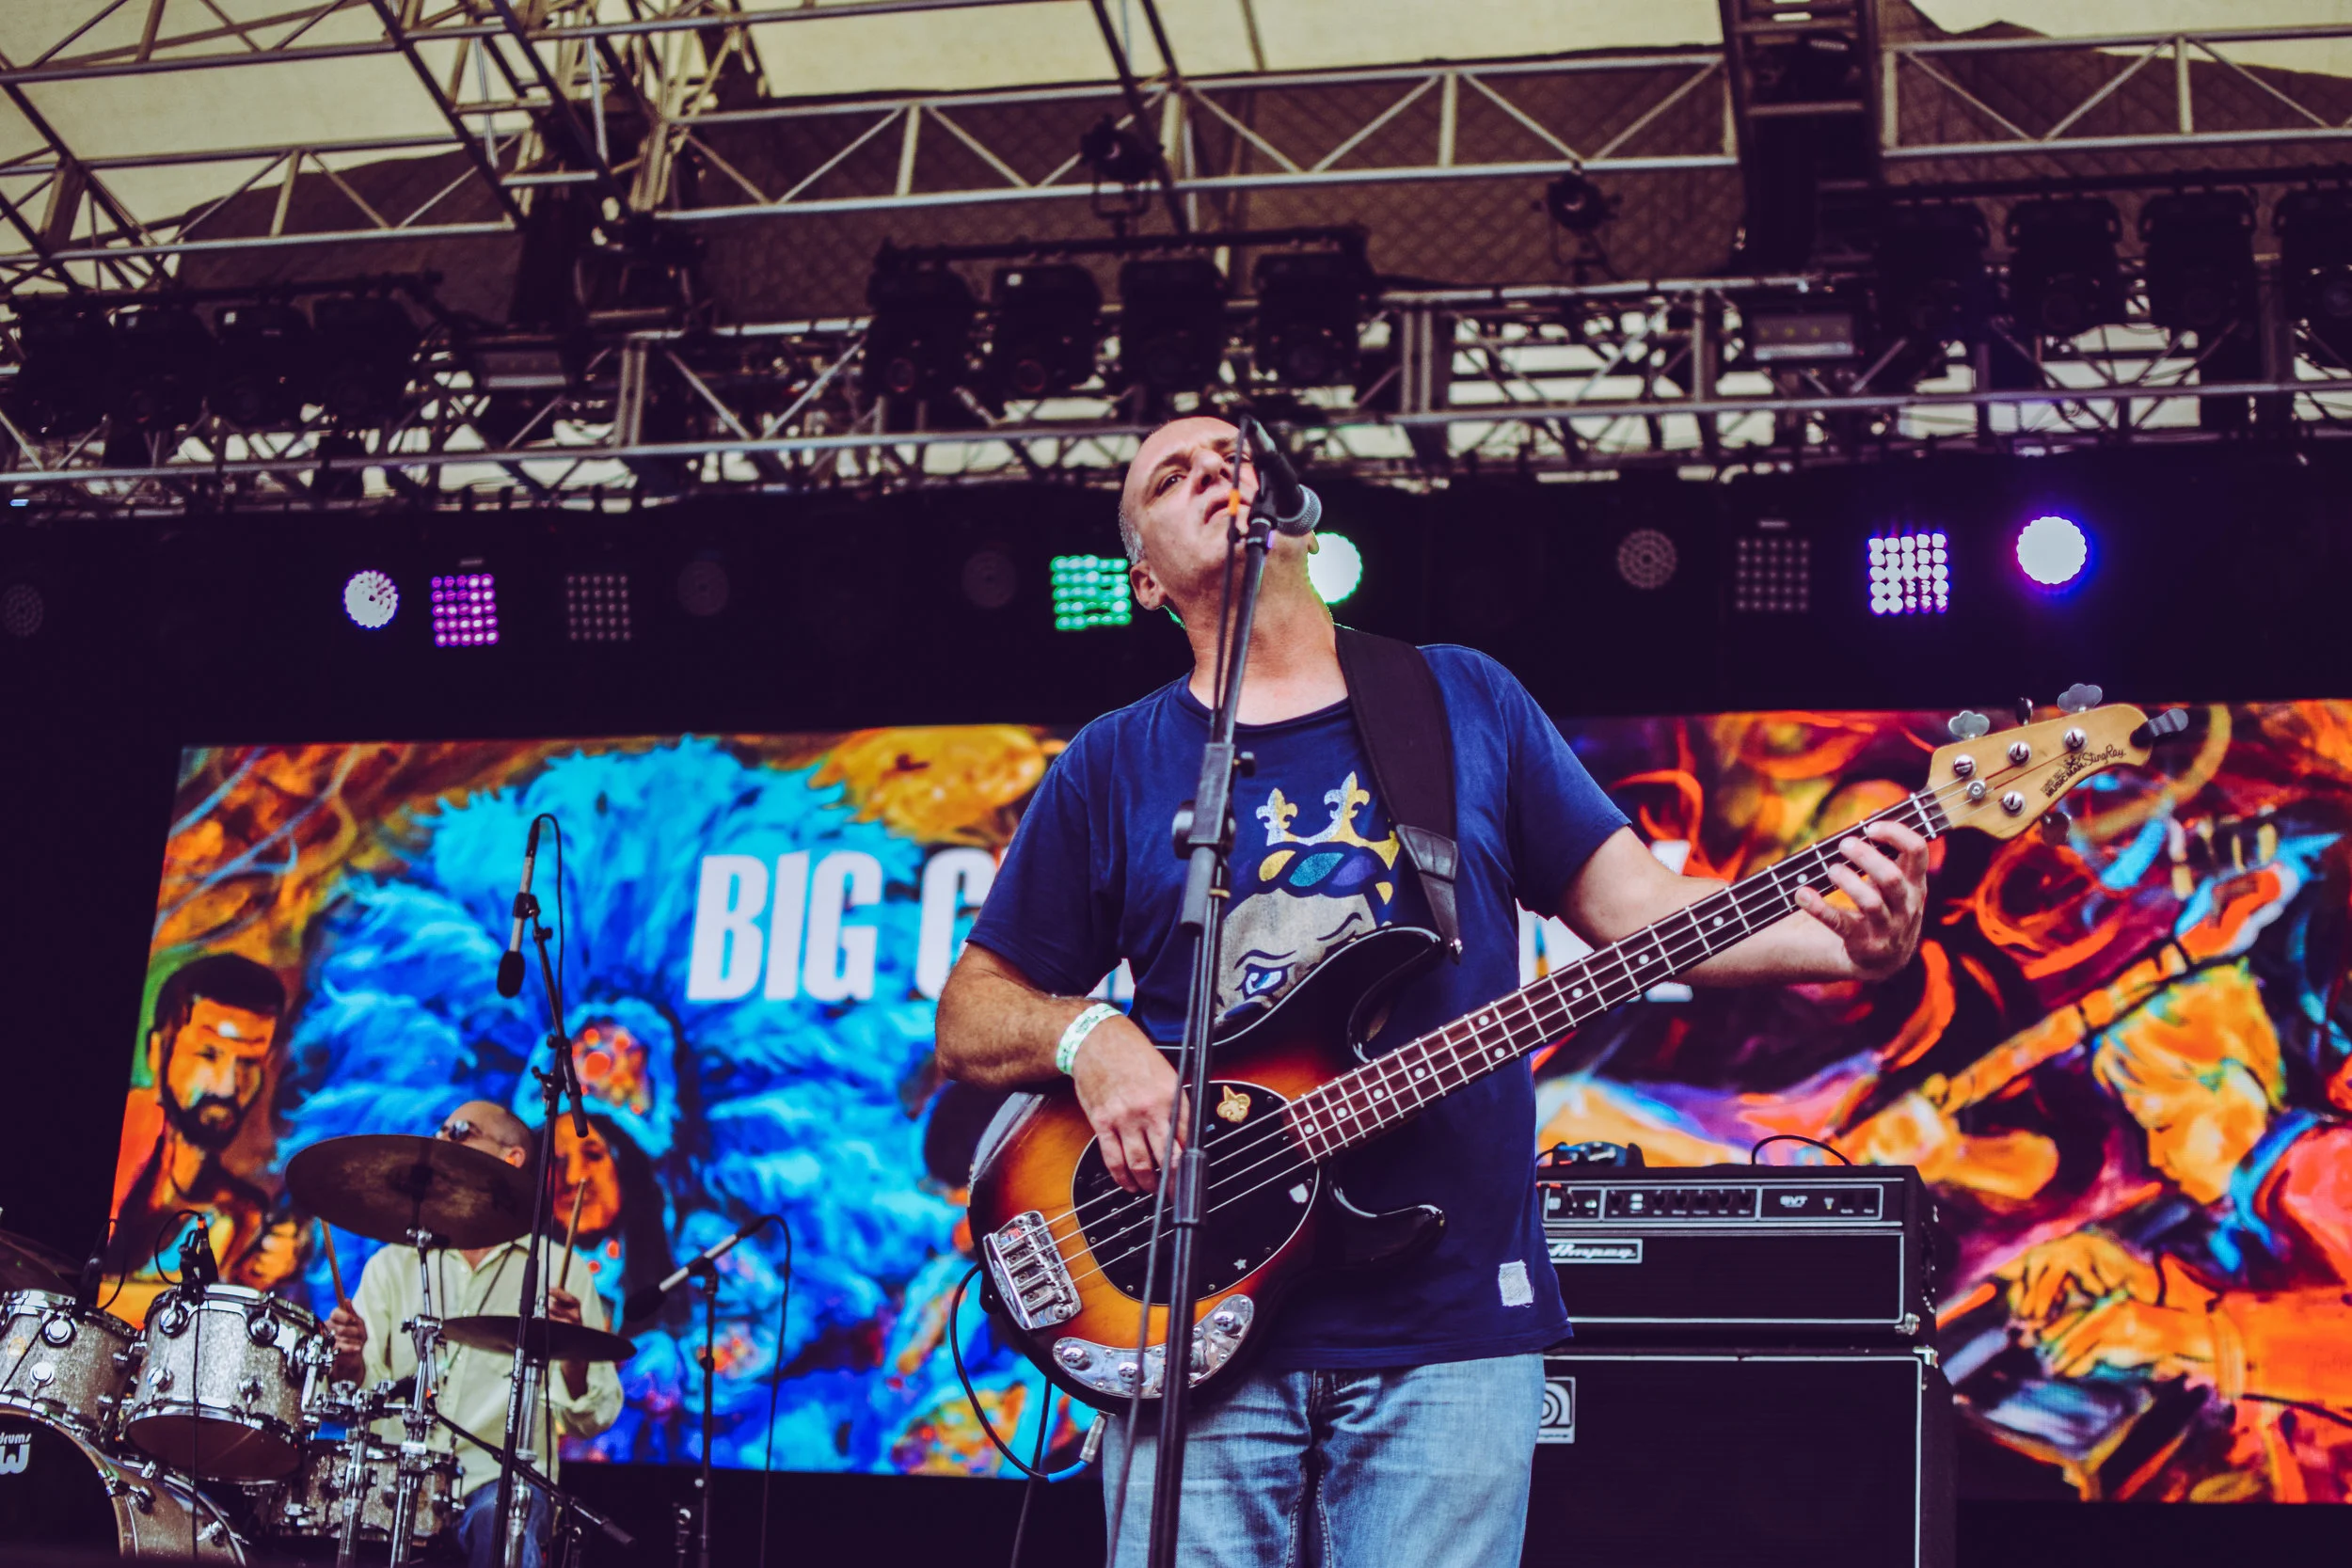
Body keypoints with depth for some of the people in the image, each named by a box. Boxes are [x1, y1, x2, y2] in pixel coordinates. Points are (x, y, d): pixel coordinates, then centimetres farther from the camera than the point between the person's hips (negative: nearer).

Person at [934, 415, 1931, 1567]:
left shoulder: (1467, 701, 10)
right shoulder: (1113, 767, 8)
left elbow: (1641, 908, 6)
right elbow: (968, 1018, 10)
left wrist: (1847, 941, -11)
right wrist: (1089, 1036, -12)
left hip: (1454, 1319, 1)